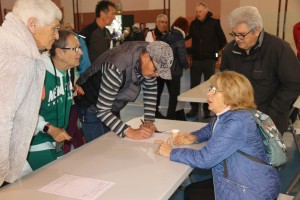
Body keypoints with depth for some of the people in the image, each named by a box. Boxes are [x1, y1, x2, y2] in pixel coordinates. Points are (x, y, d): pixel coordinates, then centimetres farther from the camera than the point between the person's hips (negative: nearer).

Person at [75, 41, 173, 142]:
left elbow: (150, 90, -2)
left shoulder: (150, 54, -15)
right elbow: (102, 110, -32)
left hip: (111, 107, 7)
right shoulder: (117, 68, -37)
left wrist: (149, 121, -12)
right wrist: (131, 132, -36)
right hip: (91, 107, -7)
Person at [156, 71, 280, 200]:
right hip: (239, 180, 9)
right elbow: (211, 129, 25)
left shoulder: (237, 121, -28)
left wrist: (171, 153, -17)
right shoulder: (225, 115, 3)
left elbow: (206, 158, -30)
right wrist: (194, 137, 2)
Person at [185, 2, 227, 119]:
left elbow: (223, 40, 3)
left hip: (209, 59, -3)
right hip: (196, 59, 3)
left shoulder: (214, 23, -3)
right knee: (194, 85, 6)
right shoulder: (193, 24, 5)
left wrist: (215, 51, 4)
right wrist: (193, 51, 4)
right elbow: (189, 37, 15)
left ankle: (207, 109, 13)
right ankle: (194, 108, 17)